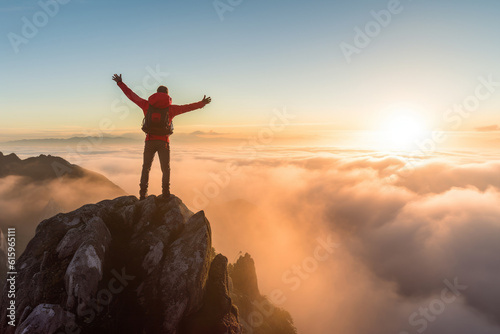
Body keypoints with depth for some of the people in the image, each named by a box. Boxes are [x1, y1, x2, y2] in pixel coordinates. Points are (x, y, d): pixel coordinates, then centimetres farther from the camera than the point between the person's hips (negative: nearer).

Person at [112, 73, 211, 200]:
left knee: (146, 168, 10)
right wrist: (202, 103, 13)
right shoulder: (170, 108, 3)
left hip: (150, 141, 1)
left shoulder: (147, 105, 7)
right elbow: (187, 107, 5)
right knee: (166, 169, 8)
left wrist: (120, 83, 24)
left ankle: (143, 194, 6)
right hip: (163, 142, -1)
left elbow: (131, 95, 13)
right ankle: (165, 193, -1)